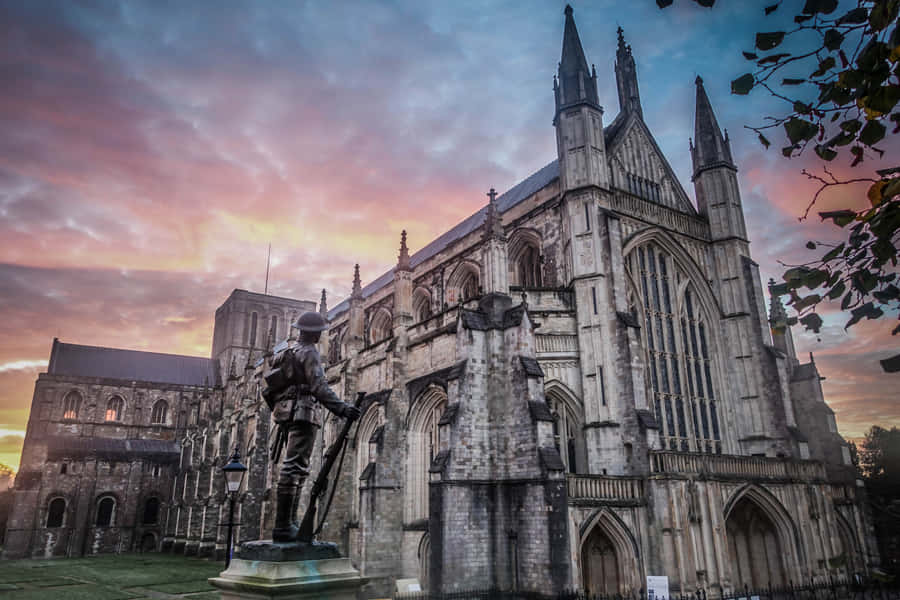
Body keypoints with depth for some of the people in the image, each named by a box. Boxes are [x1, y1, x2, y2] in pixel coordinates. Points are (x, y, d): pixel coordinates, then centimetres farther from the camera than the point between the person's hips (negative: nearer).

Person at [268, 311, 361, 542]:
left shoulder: (292, 352, 20)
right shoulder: (310, 353, -8)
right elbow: (319, 387, -21)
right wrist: (342, 409, -28)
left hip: (289, 413, 10)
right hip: (304, 412, -10)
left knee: (296, 469, 13)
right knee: (294, 468, -11)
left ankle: (288, 523, 16)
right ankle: (283, 527, -11)